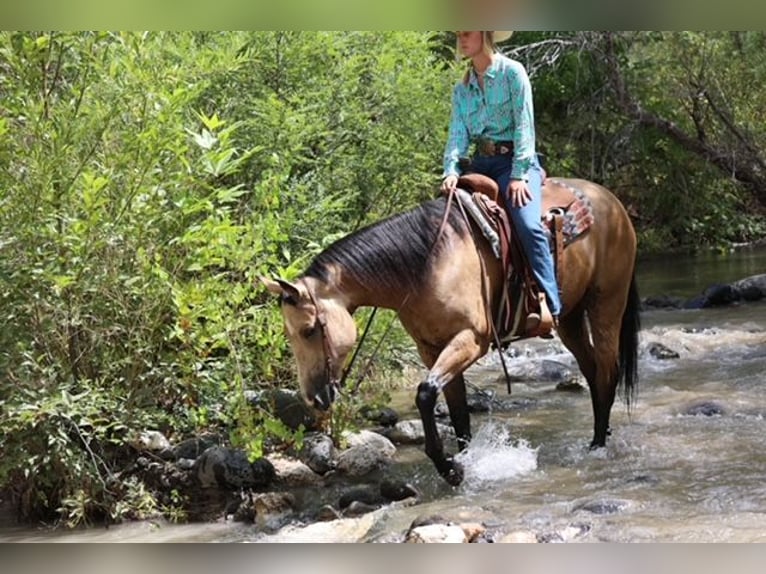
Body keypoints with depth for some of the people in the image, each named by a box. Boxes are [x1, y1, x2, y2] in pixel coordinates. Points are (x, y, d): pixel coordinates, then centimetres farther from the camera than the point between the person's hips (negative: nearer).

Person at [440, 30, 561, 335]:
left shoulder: (513, 72, -3)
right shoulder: (462, 88, 13)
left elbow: (524, 125, -9)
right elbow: (458, 134, 5)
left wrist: (519, 175, -17)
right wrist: (451, 171, -14)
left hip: (515, 159, -6)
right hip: (480, 162, 6)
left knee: (528, 223, -29)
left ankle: (547, 303, -32)